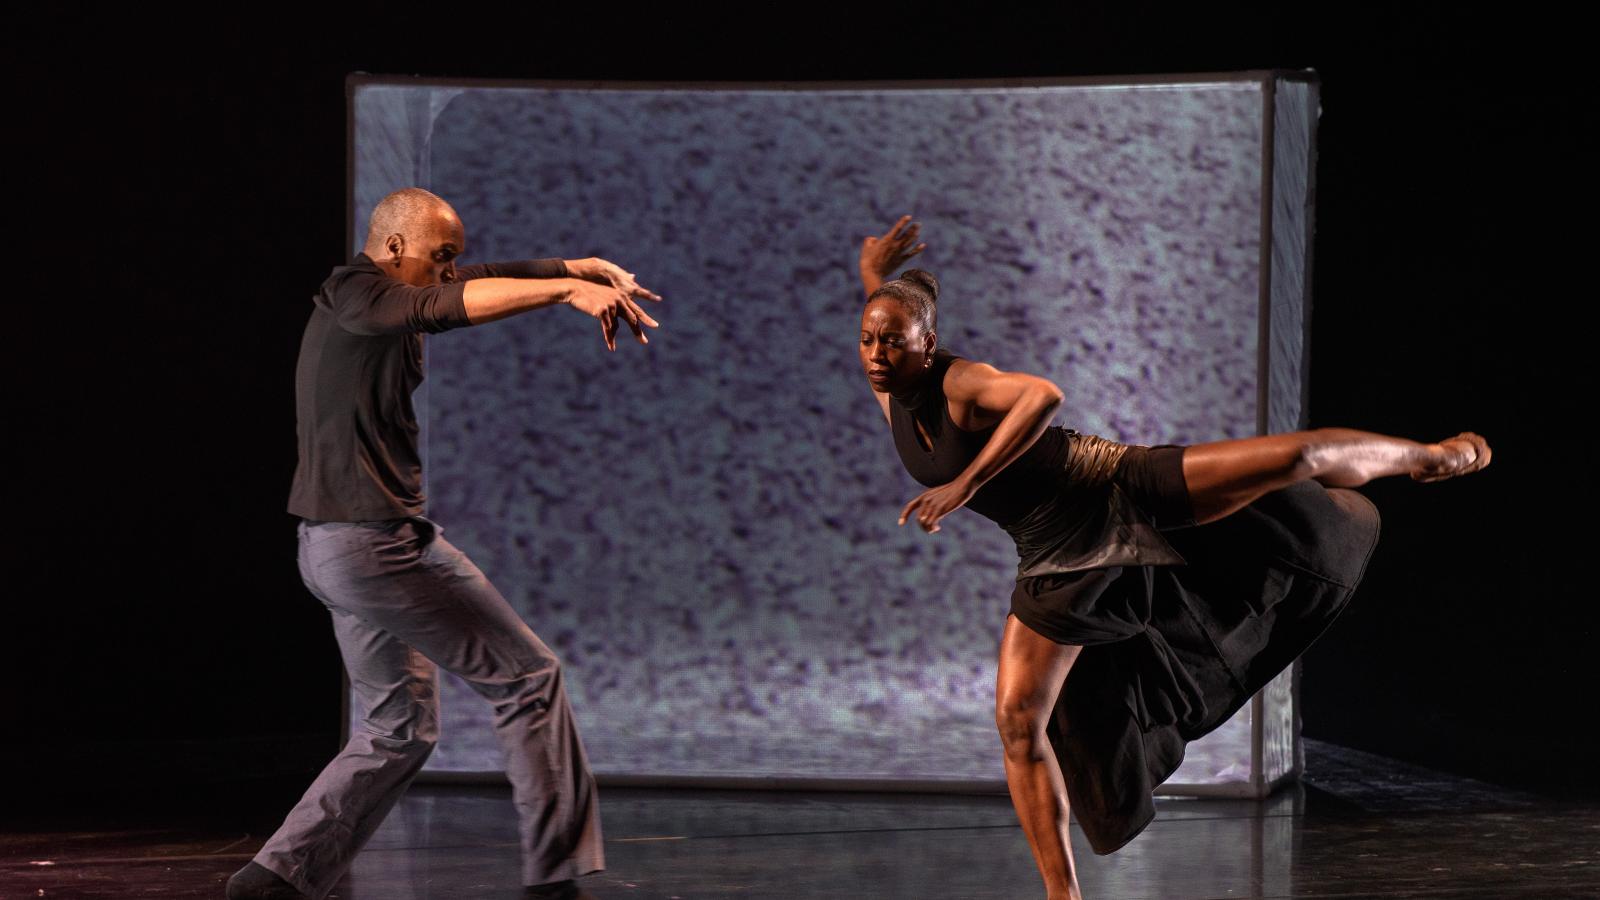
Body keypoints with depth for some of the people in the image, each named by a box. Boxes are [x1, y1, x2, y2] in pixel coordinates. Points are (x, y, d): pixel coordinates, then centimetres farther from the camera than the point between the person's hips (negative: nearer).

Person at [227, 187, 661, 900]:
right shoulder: (354, 293, -12)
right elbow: (450, 305, -30)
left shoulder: (383, 300, 15)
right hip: (376, 541, -10)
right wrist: (568, 290, -33)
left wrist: (585, 268, 4)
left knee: (399, 732, 18)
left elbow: (487, 278, 16)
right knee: (527, 677, -2)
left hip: (336, 549, 10)